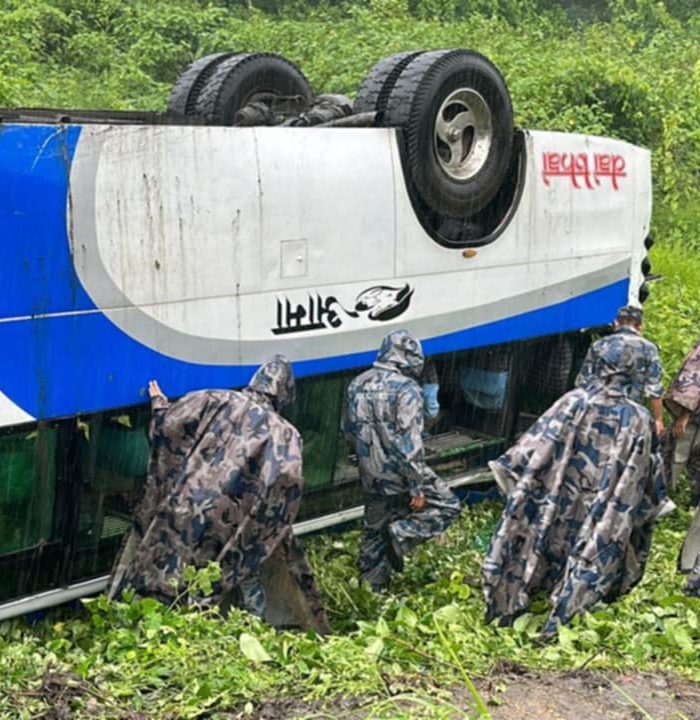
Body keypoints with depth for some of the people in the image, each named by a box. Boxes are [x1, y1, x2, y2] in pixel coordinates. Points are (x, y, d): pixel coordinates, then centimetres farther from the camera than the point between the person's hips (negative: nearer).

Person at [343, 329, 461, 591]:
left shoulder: (358, 384, 5)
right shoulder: (406, 388, -17)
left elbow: (349, 429, 16)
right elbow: (409, 443, -21)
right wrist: (417, 487, -16)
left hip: (371, 477, 7)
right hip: (399, 475, -7)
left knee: (373, 532, 18)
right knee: (448, 505, 10)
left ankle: (371, 589, 25)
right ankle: (401, 533, -5)